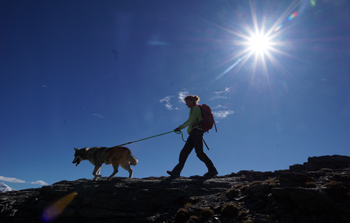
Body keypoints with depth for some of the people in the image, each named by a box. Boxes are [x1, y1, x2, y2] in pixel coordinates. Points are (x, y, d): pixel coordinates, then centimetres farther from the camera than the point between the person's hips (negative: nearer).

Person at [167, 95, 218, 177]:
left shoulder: (196, 108, -2)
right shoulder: (193, 109, 27)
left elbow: (190, 120, -15)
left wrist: (180, 128, -18)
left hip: (196, 131, -9)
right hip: (193, 133, 10)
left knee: (199, 152, -13)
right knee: (184, 152, 1)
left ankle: (212, 170, -7)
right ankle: (176, 171, -1)